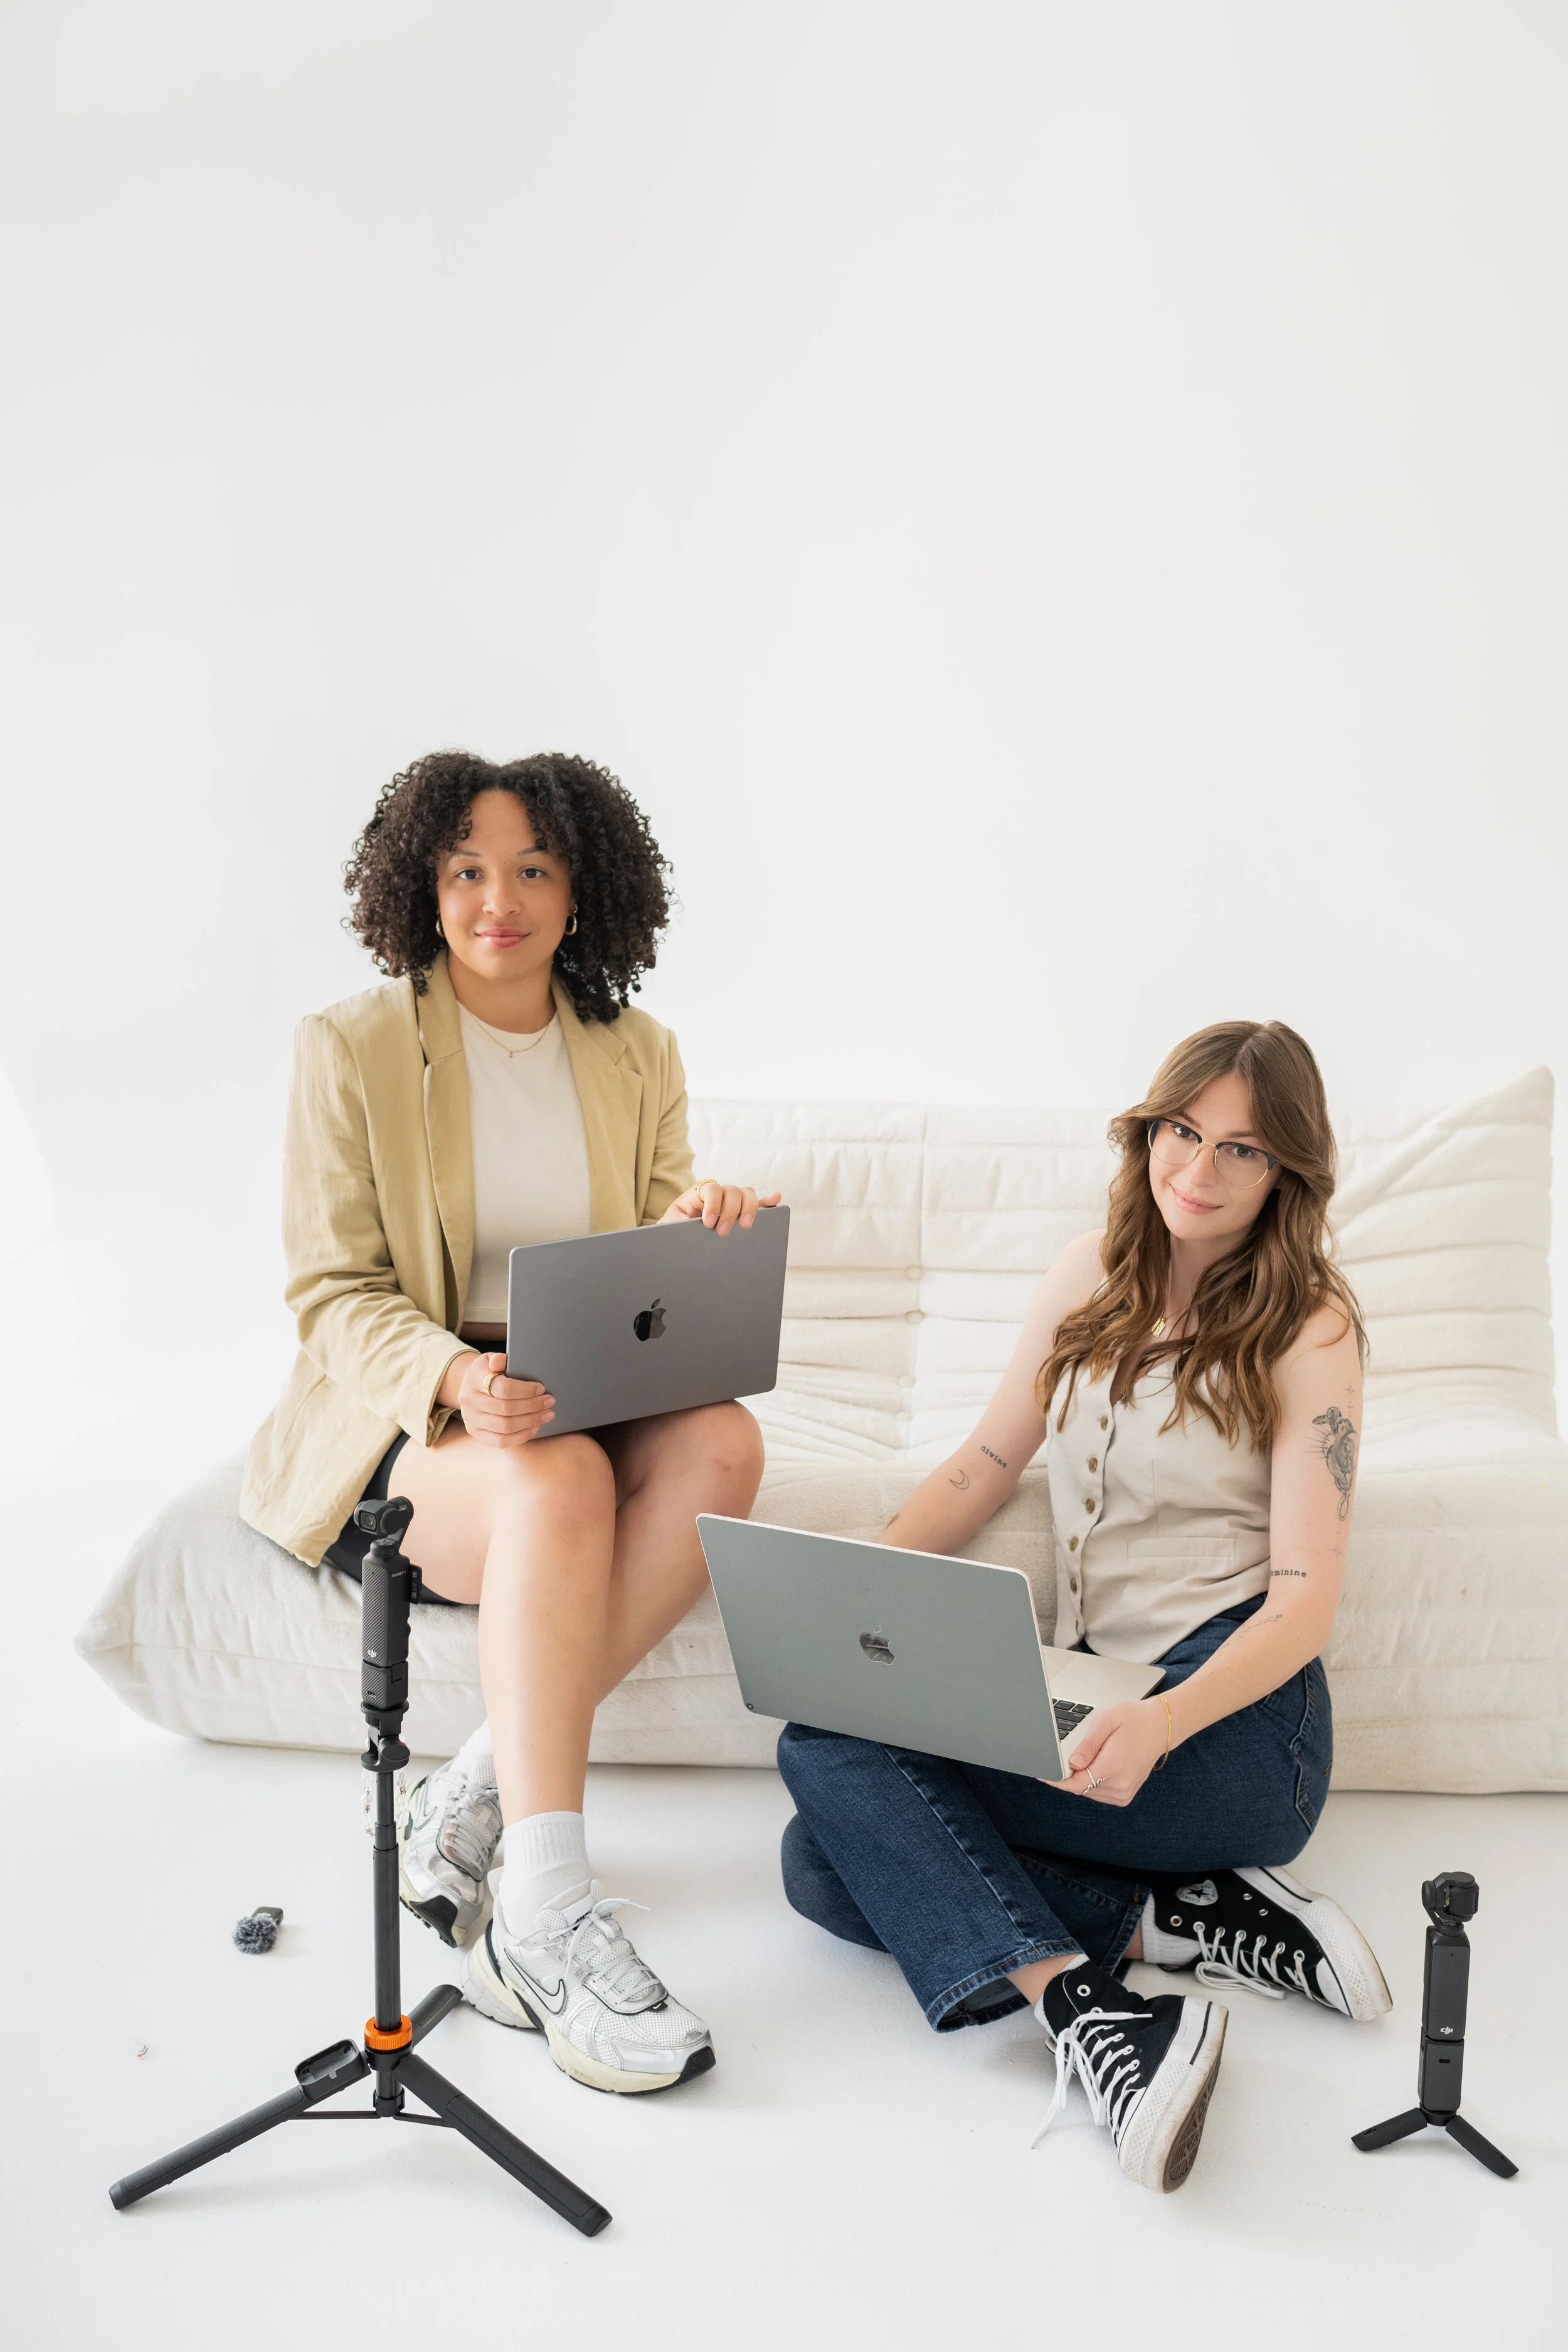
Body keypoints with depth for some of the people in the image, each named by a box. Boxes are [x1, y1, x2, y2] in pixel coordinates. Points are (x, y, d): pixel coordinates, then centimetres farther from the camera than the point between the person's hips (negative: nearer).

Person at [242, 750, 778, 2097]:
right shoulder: (353, 1047, -2)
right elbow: (334, 1292, -7)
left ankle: (476, 1799, -25)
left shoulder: (635, 1056, 10)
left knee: (723, 1443, -29)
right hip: (399, 1418, -4)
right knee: (561, 1482, -37)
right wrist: (456, 1377, -29)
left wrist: (700, 1225, -19)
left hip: (588, 1398, 4)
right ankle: (548, 1914, -36)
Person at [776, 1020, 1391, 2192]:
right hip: (1091, 1687, 6)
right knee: (824, 1865, -16)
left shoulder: (1309, 1327, -3)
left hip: (1234, 1714, -6)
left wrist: (1158, 1725, -29)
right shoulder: (1095, 1274, 13)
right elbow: (988, 1461, 17)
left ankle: (1088, 2016, -29)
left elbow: (1304, 1599, -10)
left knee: (833, 1748, -23)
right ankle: (1171, 1919, -14)